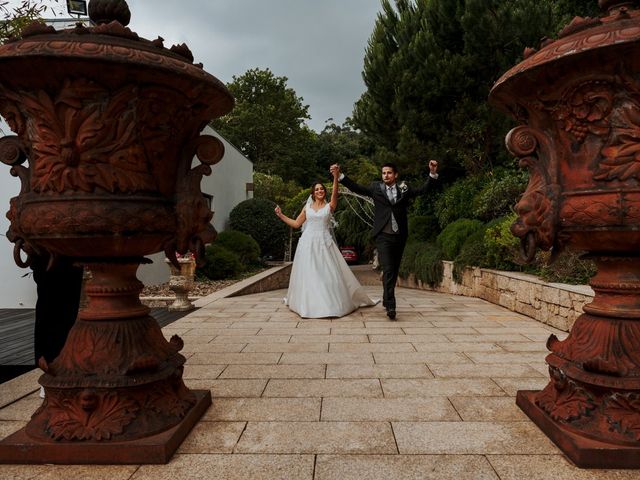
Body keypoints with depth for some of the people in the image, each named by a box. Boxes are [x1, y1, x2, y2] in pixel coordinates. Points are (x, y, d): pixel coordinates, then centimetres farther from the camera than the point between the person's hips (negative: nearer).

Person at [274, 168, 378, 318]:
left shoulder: (329, 206, 4)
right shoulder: (307, 207, 11)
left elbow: (335, 193, -13)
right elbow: (296, 224, 14)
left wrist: (335, 177, -28)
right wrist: (281, 215, 9)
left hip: (324, 243, -2)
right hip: (308, 243, 2)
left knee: (328, 272, -1)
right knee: (308, 274, 5)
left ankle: (332, 303, 10)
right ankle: (310, 304, 17)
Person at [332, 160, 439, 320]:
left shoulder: (404, 189, 10)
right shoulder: (376, 188, 6)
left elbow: (423, 189, 4)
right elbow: (356, 188, 3)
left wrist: (432, 173, -9)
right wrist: (339, 175, -5)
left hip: (400, 236, 3)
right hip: (383, 236, -3)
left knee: (395, 270, 12)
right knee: (388, 270, -13)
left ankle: (386, 300, 28)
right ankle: (390, 306, -15)